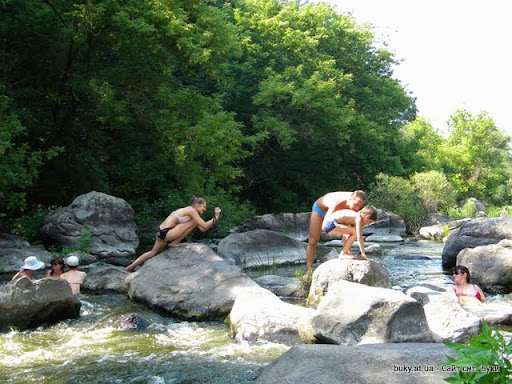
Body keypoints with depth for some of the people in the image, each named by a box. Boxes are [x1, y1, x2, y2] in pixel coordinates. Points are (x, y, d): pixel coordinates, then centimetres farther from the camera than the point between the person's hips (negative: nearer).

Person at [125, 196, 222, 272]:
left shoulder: (189, 211, 18)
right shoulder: (192, 210, -9)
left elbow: (202, 229, 13)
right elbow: (205, 226, -14)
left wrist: (215, 217, 9)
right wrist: (216, 218, -7)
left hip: (161, 232, 10)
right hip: (165, 232, -10)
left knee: (153, 253, 23)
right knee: (194, 222, -11)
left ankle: (130, 267, 28)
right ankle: (175, 243, -2)